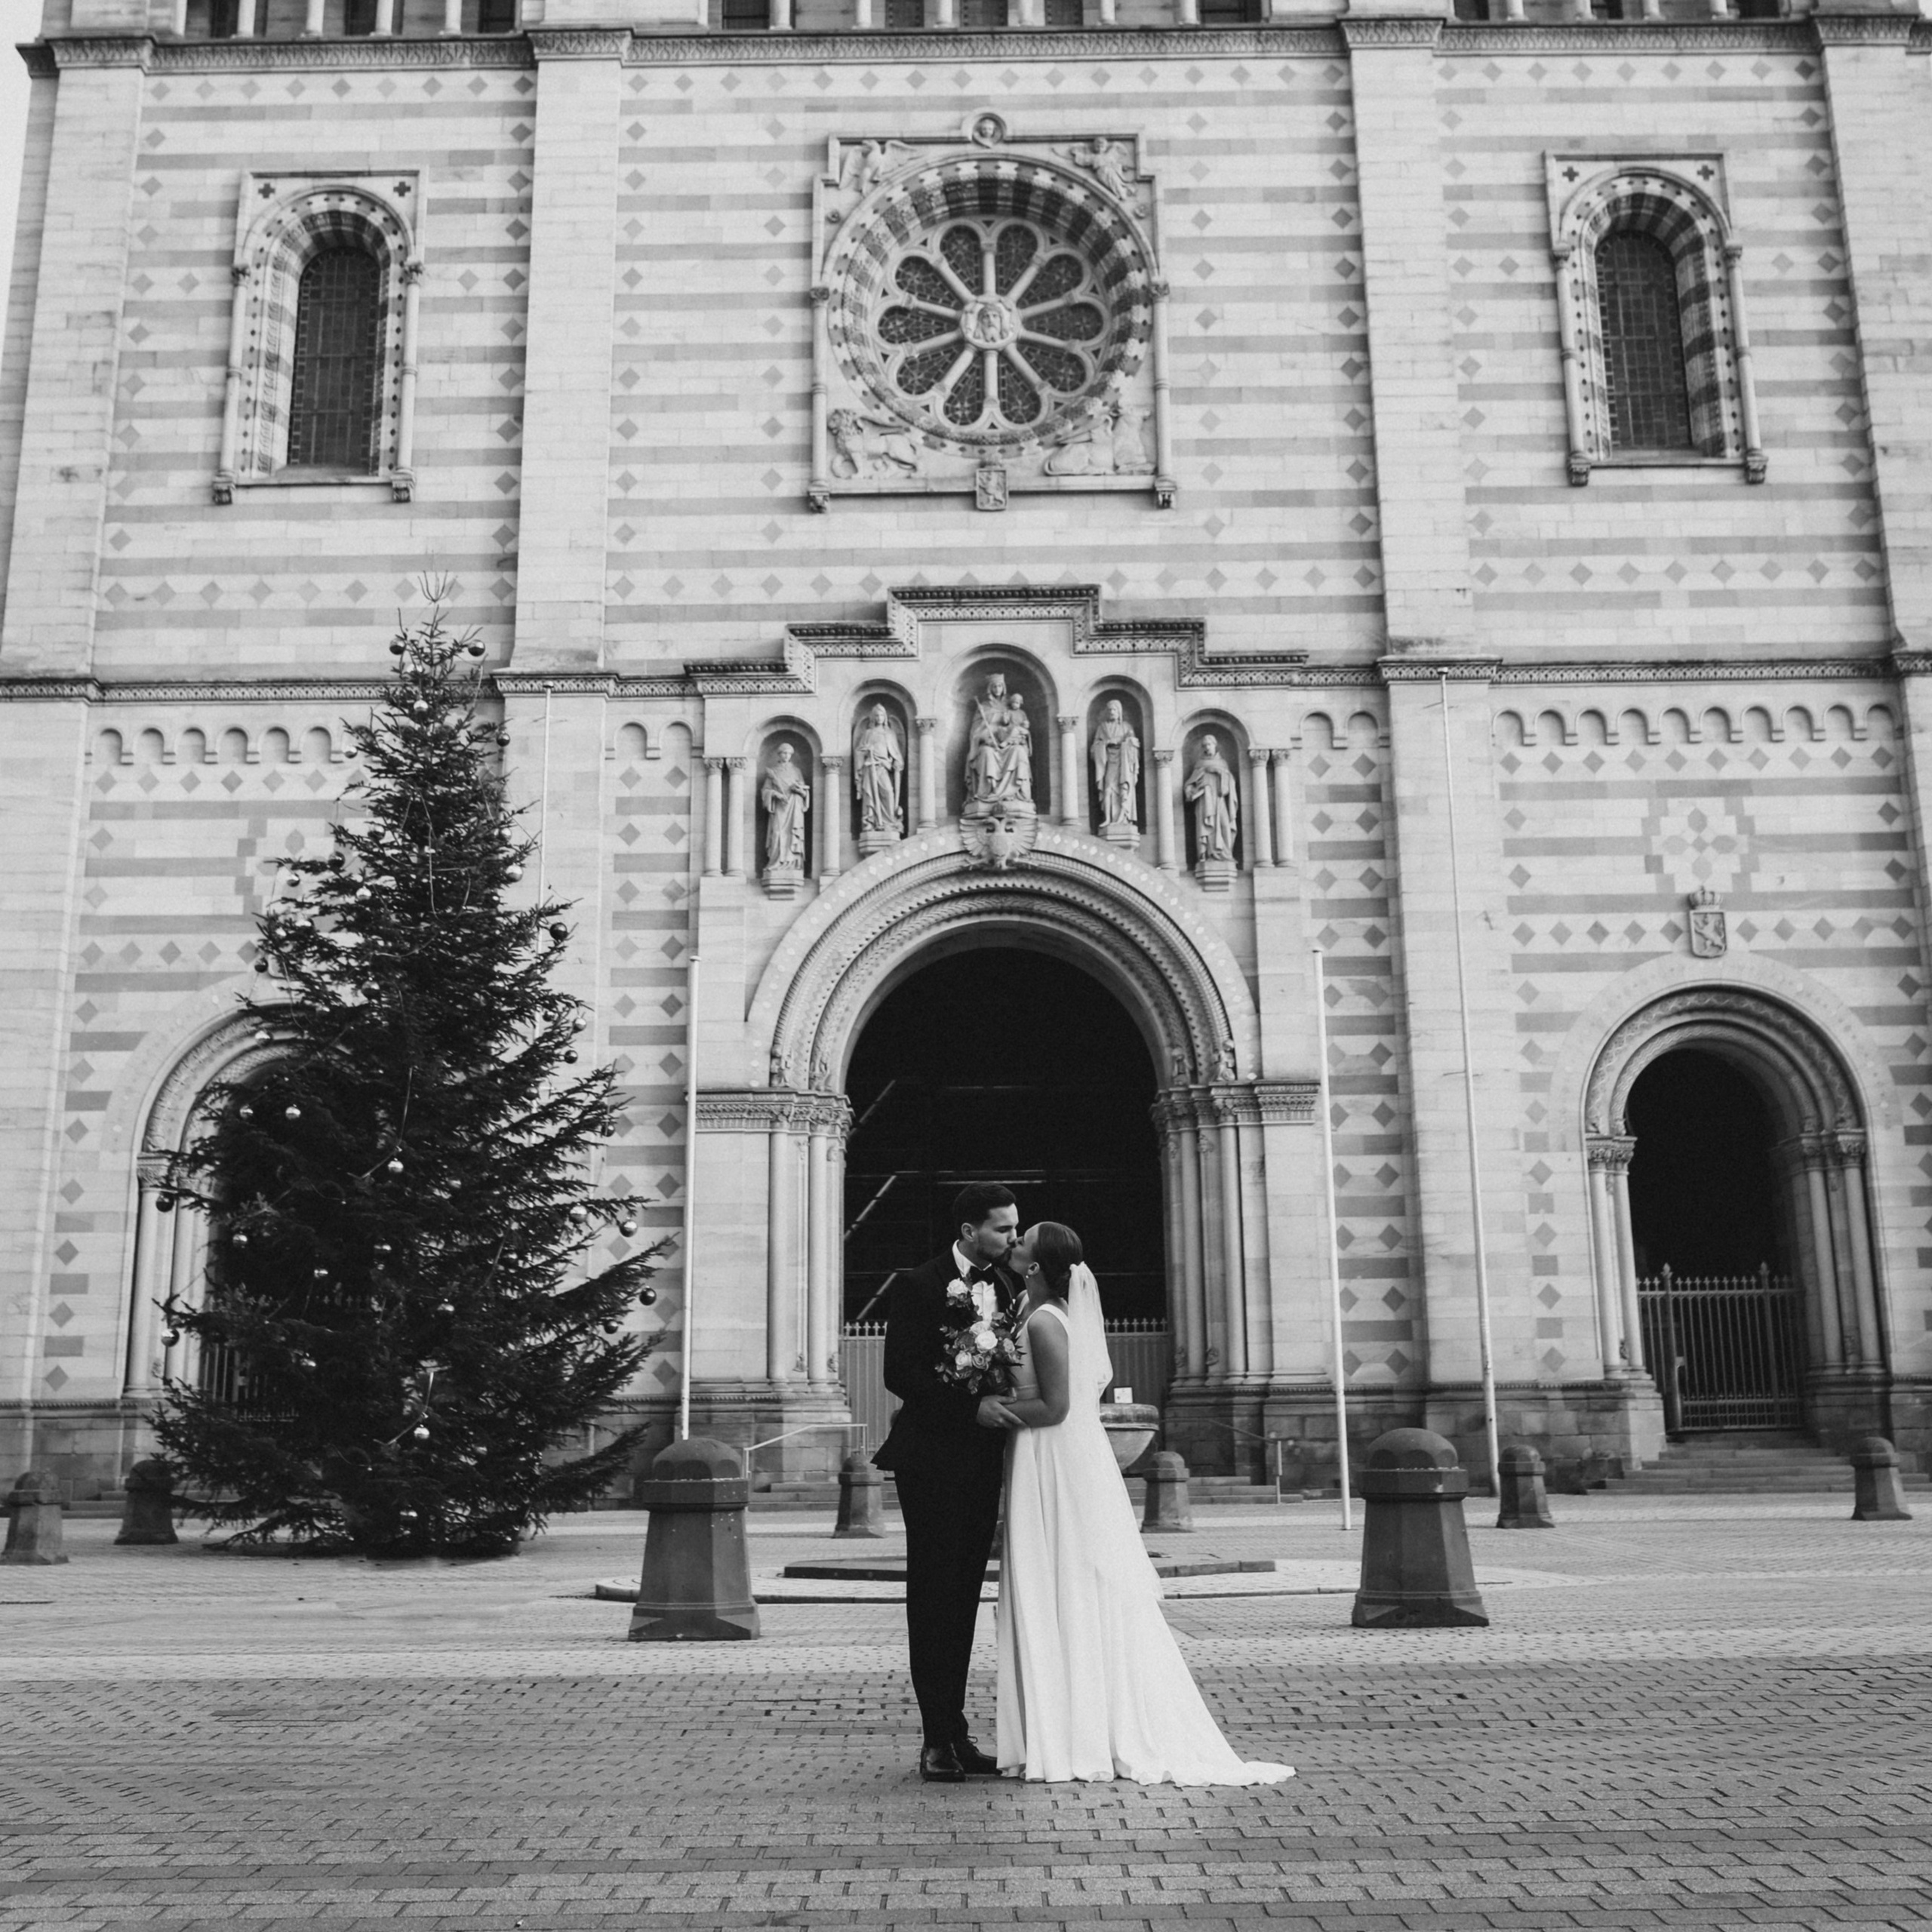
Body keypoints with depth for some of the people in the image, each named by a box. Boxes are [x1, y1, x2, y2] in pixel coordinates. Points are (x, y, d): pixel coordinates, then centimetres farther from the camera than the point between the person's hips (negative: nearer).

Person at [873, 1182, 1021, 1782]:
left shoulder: (1009, 1284, 9)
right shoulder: (917, 1286, -8)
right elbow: (900, 1373, -14)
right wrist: (973, 1407, -20)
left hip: (984, 1462, 6)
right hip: (933, 1462, -5)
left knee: (964, 1598, 10)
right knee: (933, 1596, -1)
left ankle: (956, 1733, 15)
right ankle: (938, 1738, 4)